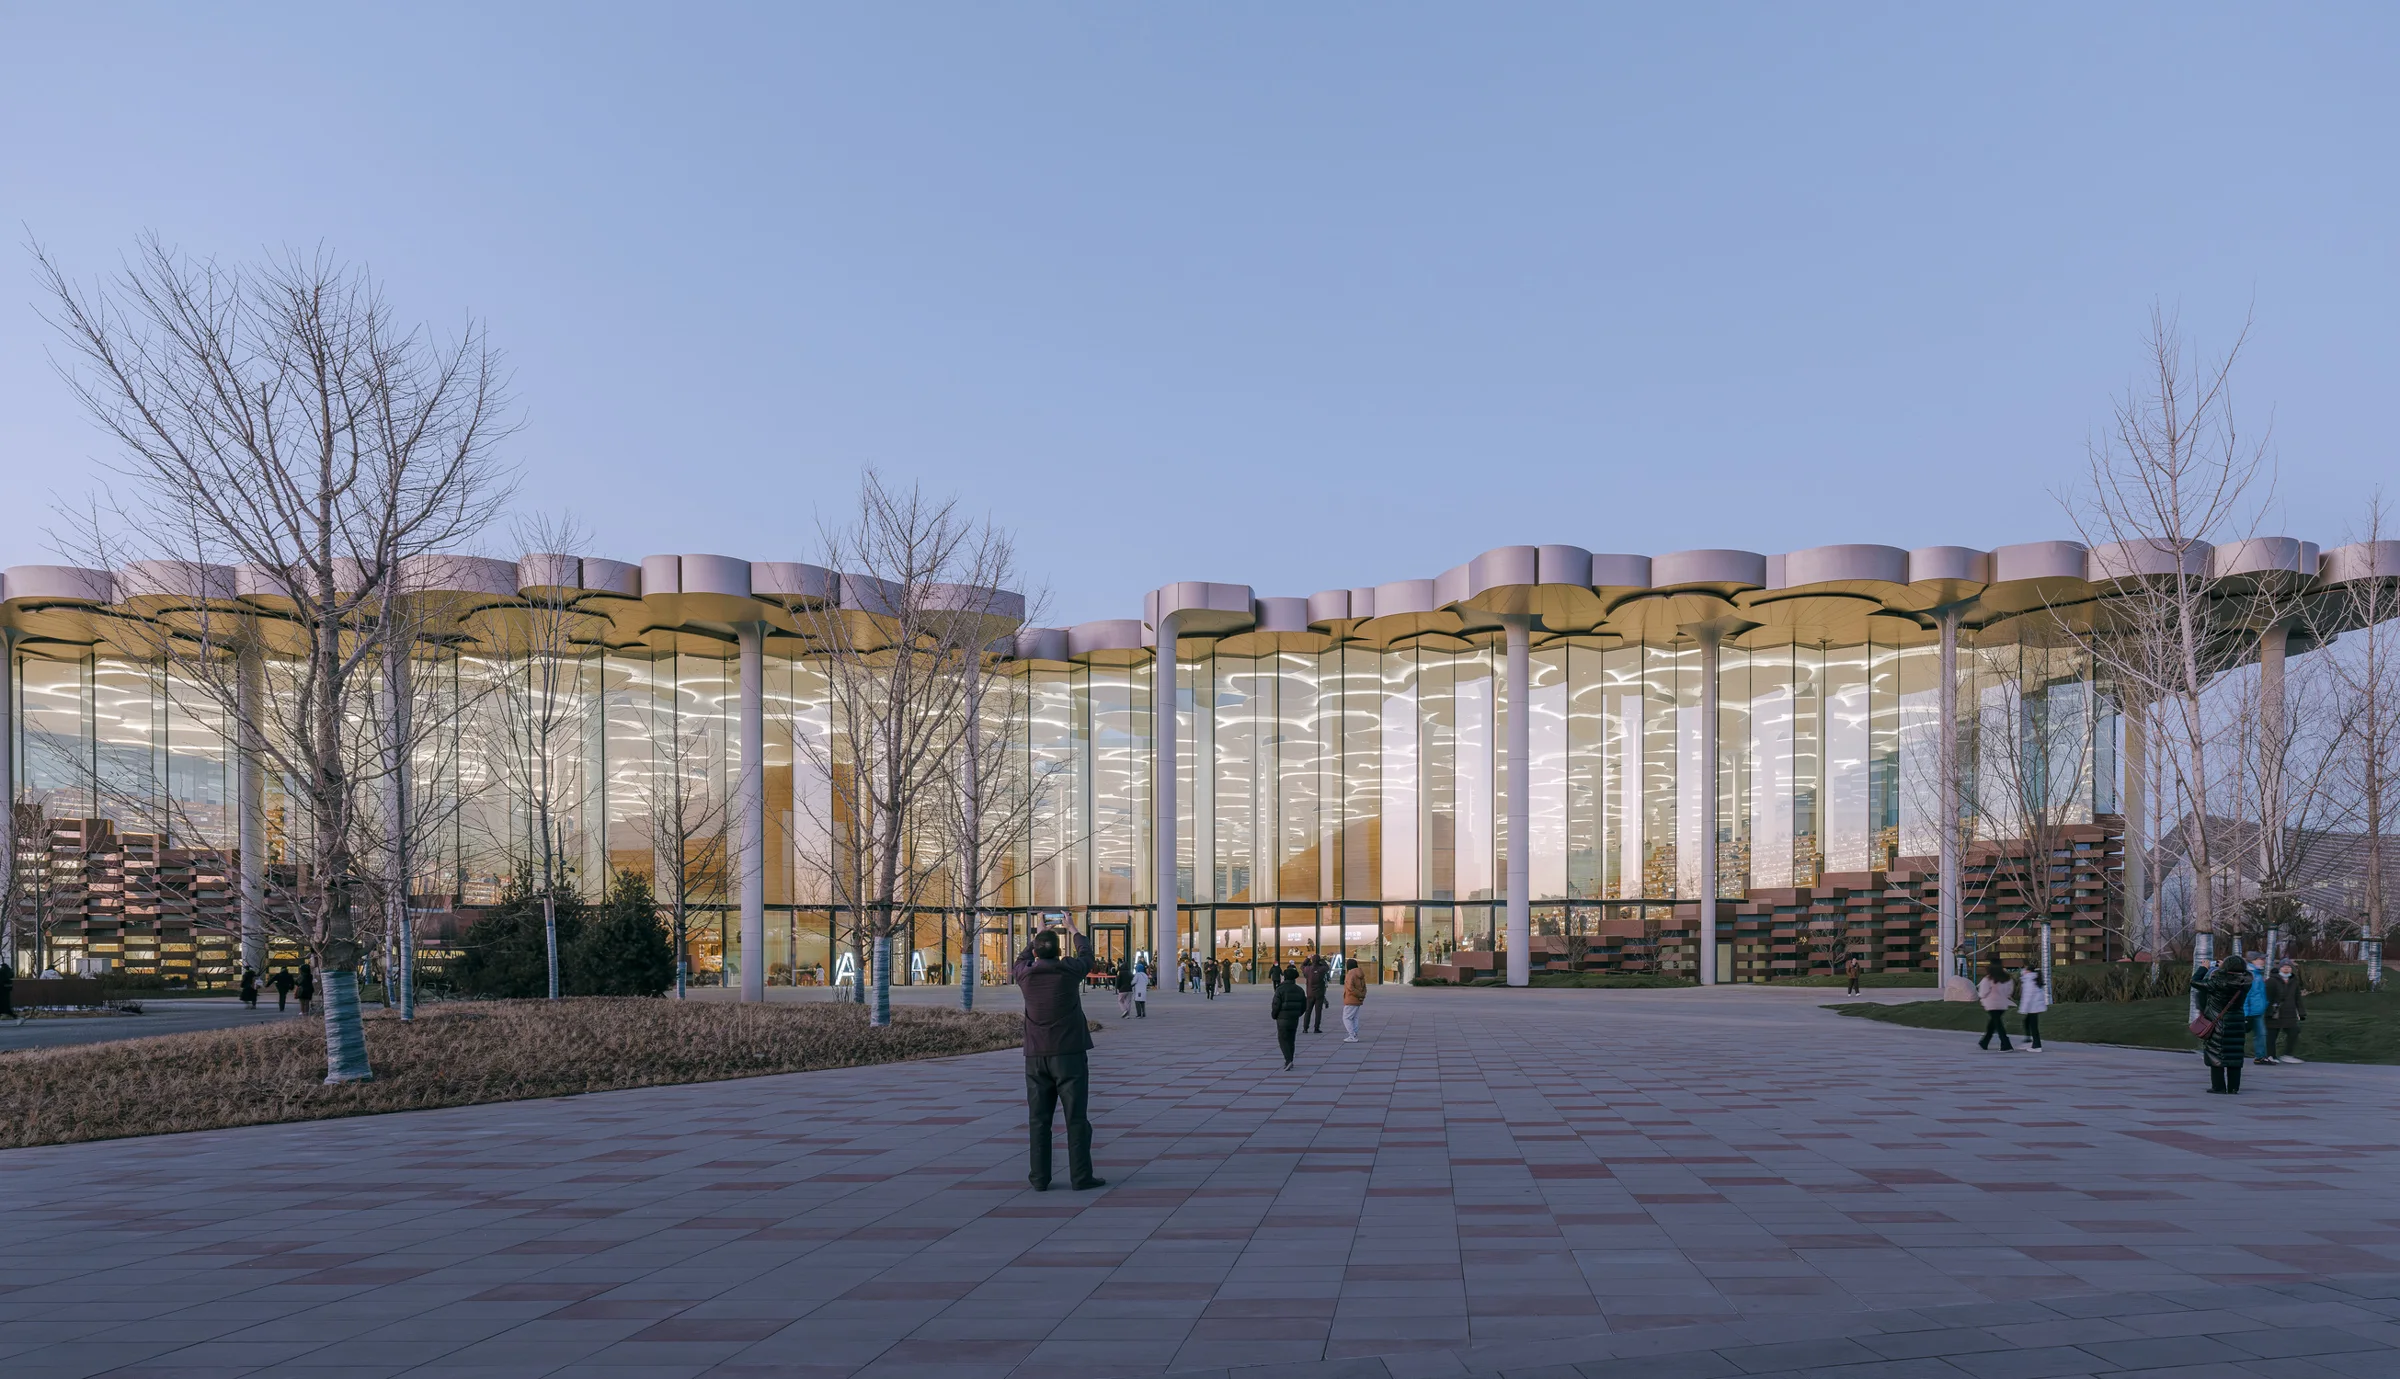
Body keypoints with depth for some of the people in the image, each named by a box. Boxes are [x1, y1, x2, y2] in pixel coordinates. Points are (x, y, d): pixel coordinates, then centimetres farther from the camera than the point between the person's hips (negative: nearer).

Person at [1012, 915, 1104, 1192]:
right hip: (1069, 1054, -3)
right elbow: (1086, 954, 15)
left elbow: (1020, 960, 24)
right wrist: (1075, 931, 33)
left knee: (1038, 1119, 7)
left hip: (1036, 1056, 3)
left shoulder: (1026, 975, -1)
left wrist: (1036, 937, 39)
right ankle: (1081, 1177, 0)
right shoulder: (1069, 971, -8)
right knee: (1076, 1118, 0)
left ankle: (1039, 1177, 7)